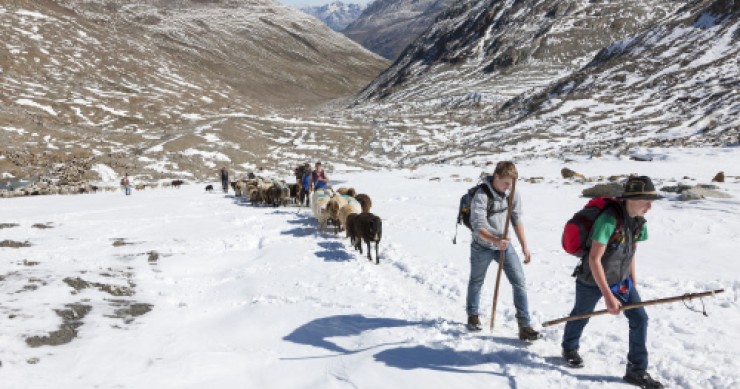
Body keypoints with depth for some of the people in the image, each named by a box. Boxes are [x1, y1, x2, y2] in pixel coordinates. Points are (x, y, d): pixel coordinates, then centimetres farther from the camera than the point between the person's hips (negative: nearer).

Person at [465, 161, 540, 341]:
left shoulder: (513, 194, -7)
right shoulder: (481, 196, -24)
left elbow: (517, 220, 0)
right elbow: (478, 226, -30)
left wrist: (524, 246, -3)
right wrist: (495, 240, -47)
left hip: (504, 245, 4)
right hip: (482, 247, -3)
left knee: (519, 281, -7)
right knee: (476, 282, 17)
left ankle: (524, 326, 1)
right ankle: (473, 315, 42)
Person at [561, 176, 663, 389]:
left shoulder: (639, 221, -6)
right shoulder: (608, 219, -31)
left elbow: (630, 254, 8)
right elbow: (594, 259, -30)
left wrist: (634, 284, 13)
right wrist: (608, 296, -31)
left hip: (621, 279, 6)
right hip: (592, 280, -6)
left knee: (639, 319, -3)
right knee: (581, 316, 17)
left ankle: (637, 371, 11)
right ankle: (569, 348, 46)